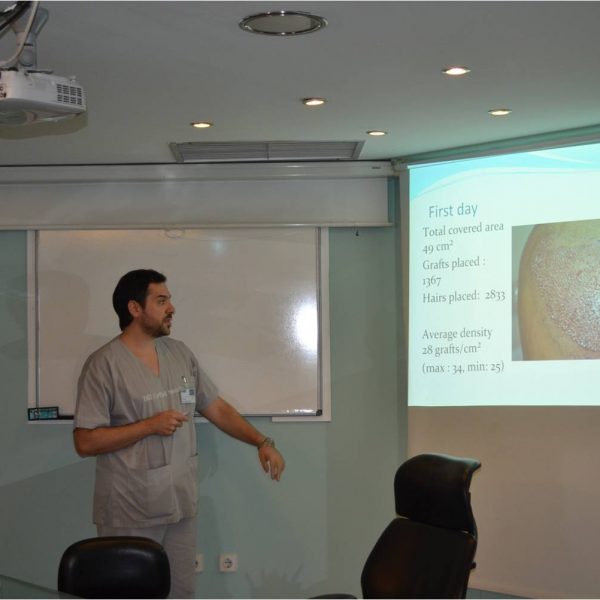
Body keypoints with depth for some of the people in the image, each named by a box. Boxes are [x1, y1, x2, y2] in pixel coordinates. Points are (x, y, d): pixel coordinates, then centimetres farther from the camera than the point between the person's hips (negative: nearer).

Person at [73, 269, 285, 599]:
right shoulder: (104, 364, -11)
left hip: (181, 504, 6)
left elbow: (217, 409, 13)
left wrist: (261, 442, 2)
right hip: (130, 512, -6)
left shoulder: (180, 353, 8)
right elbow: (85, 442, -14)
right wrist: (149, 426, -17)